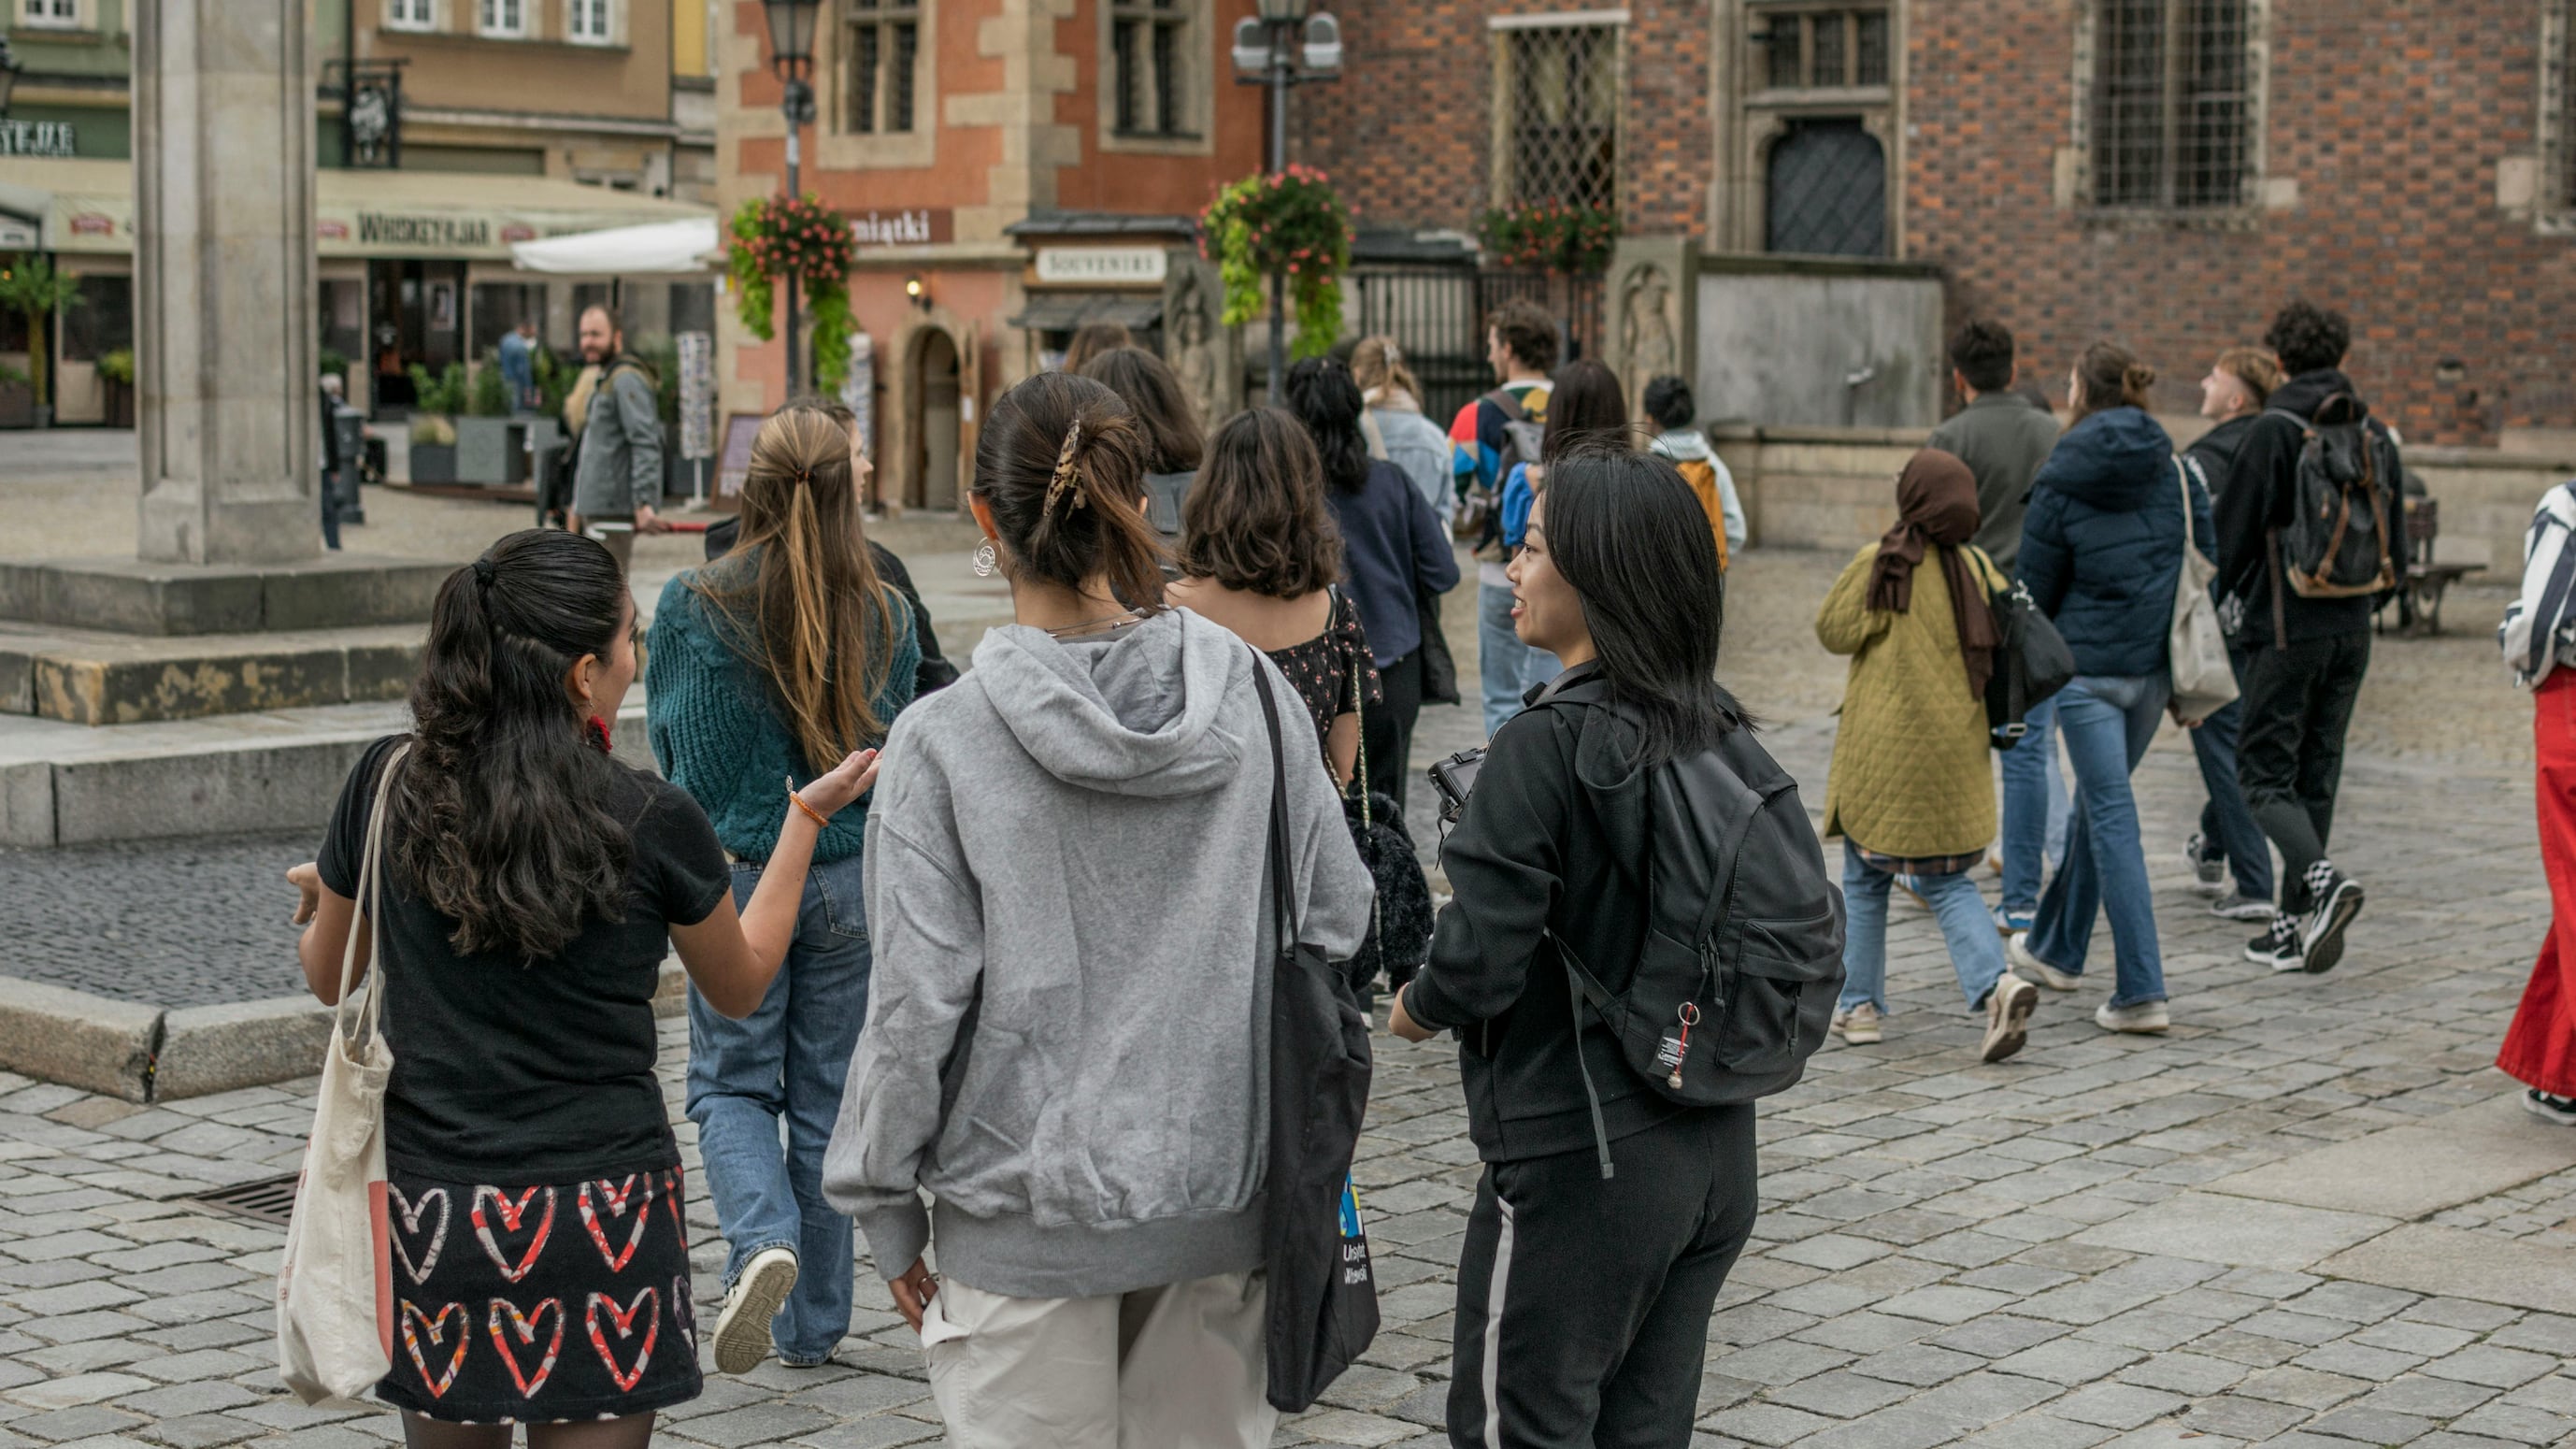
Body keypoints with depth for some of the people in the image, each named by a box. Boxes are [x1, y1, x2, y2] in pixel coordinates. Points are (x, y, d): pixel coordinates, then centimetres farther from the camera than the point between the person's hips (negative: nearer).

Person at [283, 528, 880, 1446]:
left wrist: (323, 900, 34)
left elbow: (329, 978, 11)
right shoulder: (652, 821, -11)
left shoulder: (389, 783, -4)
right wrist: (808, 816, 16)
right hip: (600, 1215, -3)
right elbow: (741, 987, 8)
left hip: (431, 1207, 3)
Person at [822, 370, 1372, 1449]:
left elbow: (917, 1005, -12)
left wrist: (888, 1212, 1)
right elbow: (1338, 921, 3)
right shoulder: (1250, 695, -4)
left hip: (1027, 1215, -3)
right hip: (1222, 1198, 3)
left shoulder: (945, 742, -14)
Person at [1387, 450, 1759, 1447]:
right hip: (1715, 1153, 7)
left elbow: (1481, 960, -21)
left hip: (1579, 1156, -7)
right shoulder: (1721, 736, 2)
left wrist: (1418, 1008, 0)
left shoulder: (1546, 747, -18)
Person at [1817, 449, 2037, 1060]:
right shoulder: (1978, 568, -1)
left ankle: (1859, 1005, 18)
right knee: (1947, 880, 10)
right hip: (1957, 752, 3)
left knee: (1865, 876, 13)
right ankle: (1996, 984, -12)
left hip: (1882, 752, -3)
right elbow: (2009, 643, 5)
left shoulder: (1878, 566, -13)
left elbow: (1834, 631, -7)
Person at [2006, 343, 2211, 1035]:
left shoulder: (2061, 481, -9)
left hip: (2089, 666, -5)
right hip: (2155, 663, 5)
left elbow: (2036, 589, -3)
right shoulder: (2175, 471, 3)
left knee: (2111, 814, -4)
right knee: (2098, 799, 21)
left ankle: (2141, 992, -10)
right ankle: (2056, 946, 37)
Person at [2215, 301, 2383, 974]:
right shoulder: (2374, 433, 8)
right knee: (2317, 774, 12)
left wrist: (2232, 603, 7)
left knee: (2264, 773, 0)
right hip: (2351, 630, 6)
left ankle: (2322, 879, -24)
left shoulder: (2273, 430, -12)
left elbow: (2233, 532, -10)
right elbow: (2394, 533, 15)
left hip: (2287, 628, -6)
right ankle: (2297, 927, 13)